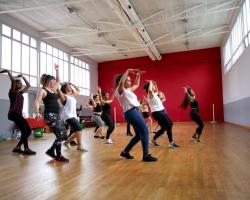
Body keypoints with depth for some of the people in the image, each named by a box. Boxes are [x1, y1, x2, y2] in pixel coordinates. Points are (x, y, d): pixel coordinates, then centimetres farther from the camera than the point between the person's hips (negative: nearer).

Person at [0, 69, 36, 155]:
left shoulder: (20, 93, 20)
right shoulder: (12, 92, 0)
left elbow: (28, 85, 26)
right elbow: (13, 80, -15)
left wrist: (23, 77, 25)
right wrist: (7, 71, -6)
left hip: (18, 114, 8)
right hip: (13, 113, -8)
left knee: (27, 130, 3)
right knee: (25, 130, -15)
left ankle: (17, 147, 10)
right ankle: (26, 149, -10)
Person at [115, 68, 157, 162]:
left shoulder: (128, 90, 21)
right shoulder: (120, 90, -5)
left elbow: (136, 85, 36)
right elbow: (121, 82, -27)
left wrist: (138, 75, 25)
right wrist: (128, 71, -20)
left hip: (135, 112, 10)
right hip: (132, 113, -10)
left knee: (139, 135, 13)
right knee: (145, 132, -9)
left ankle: (125, 152, 23)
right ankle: (146, 155, 0)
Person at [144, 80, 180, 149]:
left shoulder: (154, 94, 16)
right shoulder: (150, 94, -12)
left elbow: (156, 91, 39)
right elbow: (149, 90, -36)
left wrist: (155, 84, 27)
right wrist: (150, 83, -21)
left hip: (161, 112, 10)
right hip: (157, 113, -10)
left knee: (164, 128, 13)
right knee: (169, 126, -8)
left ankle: (153, 140, 21)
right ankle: (171, 143, 0)